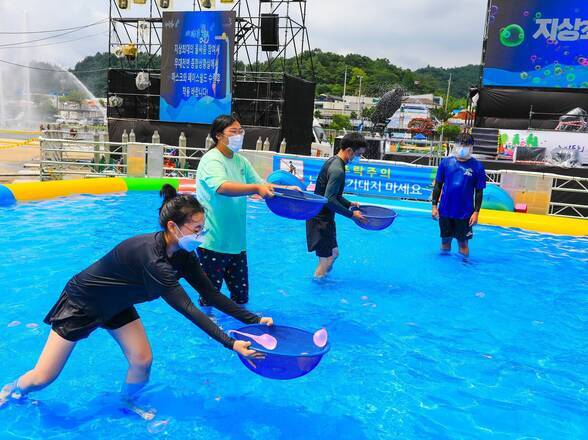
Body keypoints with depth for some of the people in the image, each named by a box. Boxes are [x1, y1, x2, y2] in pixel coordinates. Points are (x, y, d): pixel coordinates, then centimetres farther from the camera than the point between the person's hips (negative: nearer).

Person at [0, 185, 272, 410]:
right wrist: (230, 344, -41)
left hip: (115, 304, 7)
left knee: (142, 361, -4)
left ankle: (127, 405, 27)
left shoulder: (182, 255, -14)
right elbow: (187, 309, -40)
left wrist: (254, 320, -16)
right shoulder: (152, 257, -39)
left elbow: (211, 294, -11)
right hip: (82, 301, -7)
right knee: (43, 378, 3)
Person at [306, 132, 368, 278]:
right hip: (321, 219, -11)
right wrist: (351, 214, -20)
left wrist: (349, 204, 13)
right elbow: (329, 200, -27)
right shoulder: (337, 170, -22)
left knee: (333, 253, 20)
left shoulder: (333, 161, 10)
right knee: (326, 258, -3)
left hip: (322, 217, 11)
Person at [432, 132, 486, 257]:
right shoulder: (446, 162, 0)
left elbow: (479, 191, -1)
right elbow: (438, 185, 5)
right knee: (445, 240, 15)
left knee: (462, 242, 8)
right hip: (445, 211, 2)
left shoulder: (477, 166, -4)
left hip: (465, 213, -2)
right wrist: (434, 205, 2)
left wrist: (476, 212, -5)